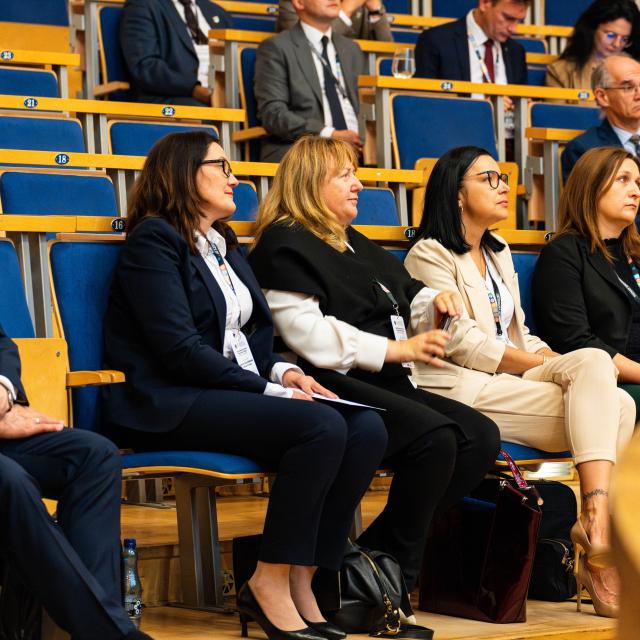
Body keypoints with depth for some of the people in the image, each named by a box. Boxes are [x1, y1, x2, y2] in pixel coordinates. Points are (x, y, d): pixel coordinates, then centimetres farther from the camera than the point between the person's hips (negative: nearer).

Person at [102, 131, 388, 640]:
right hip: (169, 405, -8)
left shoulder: (224, 244, 23)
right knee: (322, 427, -29)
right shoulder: (153, 240, -5)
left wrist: (282, 370, -2)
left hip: (237, 390, 8)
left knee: (367, 429, -16)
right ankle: (270, 583, -18)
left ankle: (300, 581, -13)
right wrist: (269, 389, -16)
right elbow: (180, 349, -15)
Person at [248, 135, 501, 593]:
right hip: (332, 386, -9)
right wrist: (398, 350, -16)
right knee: (435, 435, -30)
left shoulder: (354, 244, 29)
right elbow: (308, 335, -14)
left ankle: (377, 552, -12)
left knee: (481, 436, -12)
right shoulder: (284, 245, -1)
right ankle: (395, 569, -17)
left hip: (384, 384, 9)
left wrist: (434, 302, 10)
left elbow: (407, 294, 36)